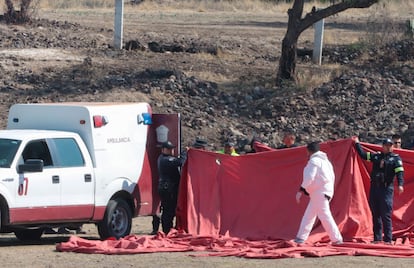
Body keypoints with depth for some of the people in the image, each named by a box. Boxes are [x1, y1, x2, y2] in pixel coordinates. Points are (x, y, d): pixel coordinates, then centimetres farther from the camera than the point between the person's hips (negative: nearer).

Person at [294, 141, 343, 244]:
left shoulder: (314, 161, -11)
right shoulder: (325, 161, 18)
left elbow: (309, 178, -21)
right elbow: (332, 177, 20)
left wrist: (301, 190, -19)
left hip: (319, 193, -10)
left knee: (325, 216, -10)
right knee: (308, 215, 13)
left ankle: (337, 239, -12)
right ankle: (301, 238, 15)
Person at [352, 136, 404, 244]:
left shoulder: (396, 158, 1)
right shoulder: (376, 156, 14)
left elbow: (400, 172, -10)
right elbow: (363, 154, 22)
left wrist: (400, 184, -24)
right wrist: (357, 143, 23)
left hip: (387, 189, -5)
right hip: (374, 188, 5)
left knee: (386, 215, -9)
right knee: (375, 214, 8)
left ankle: (388, 239, -6)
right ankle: (377, 238, 15)